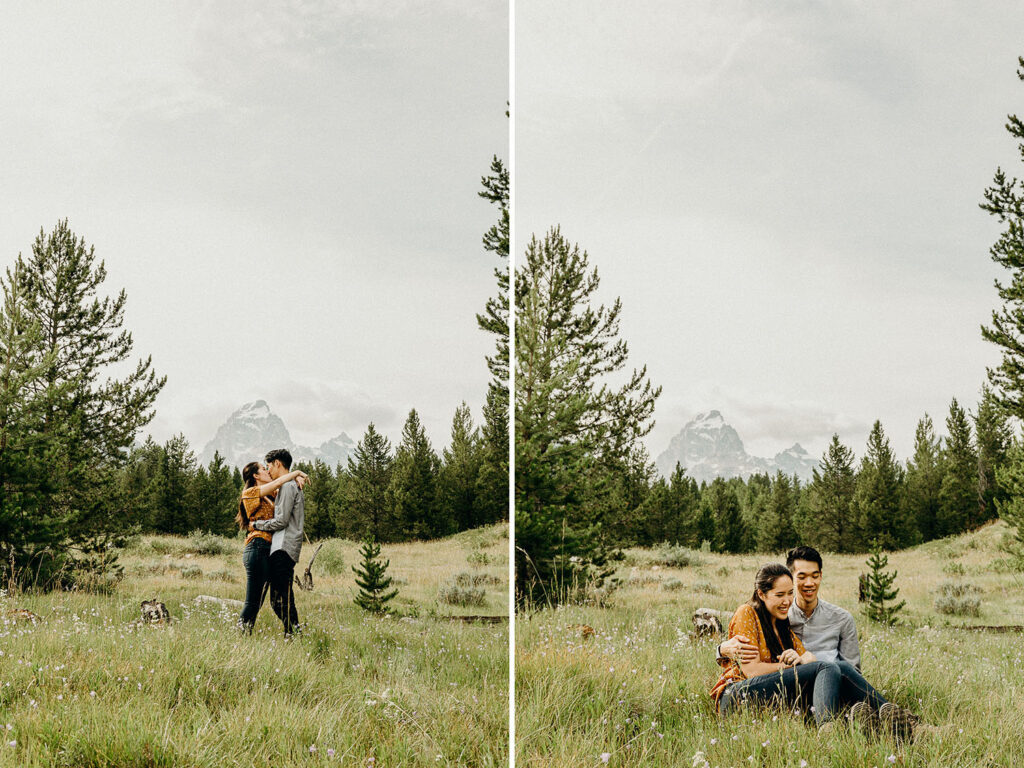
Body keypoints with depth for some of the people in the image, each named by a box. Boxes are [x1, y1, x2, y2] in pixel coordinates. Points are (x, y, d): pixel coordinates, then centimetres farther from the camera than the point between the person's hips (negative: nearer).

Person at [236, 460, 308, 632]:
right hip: (257, 548, -9)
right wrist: (297, 472, 2)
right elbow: (279, 482, -12)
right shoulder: (251, 492, -4)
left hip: (267, 551, 9)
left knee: (257, 601, 7)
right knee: (252, 602, -10)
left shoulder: (270, 495, 20)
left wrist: (296, 477, 6)